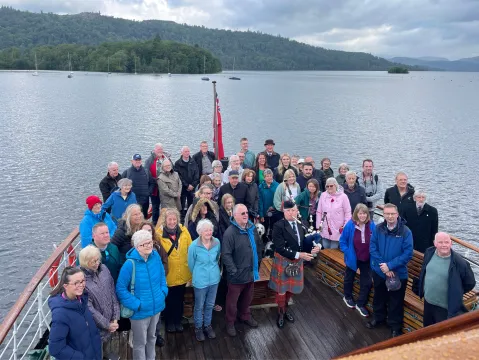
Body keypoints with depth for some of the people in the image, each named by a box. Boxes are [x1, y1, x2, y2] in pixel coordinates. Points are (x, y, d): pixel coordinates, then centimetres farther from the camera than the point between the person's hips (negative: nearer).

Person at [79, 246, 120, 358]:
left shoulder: (103, 269, -7)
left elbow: (113, 293, -2)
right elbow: (89, 308, -20)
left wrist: (115, 318, -6)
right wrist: (106, 324, -14)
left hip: (110, 319, 5)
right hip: (96, 325, -5)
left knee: (108, 341, 27)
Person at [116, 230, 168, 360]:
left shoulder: (156, 256, -9)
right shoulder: (130, 264, -25)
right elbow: (120, 289, -18)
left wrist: (163, 292, -2)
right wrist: (136, 304, -20)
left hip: (156, 307, 5)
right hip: (140, 311, -5)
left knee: (152, 337, 27)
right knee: (140, 343, 14)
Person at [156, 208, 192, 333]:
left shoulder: (183, 231, -6)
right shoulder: (159, 233, -17)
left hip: (182, 273, 3)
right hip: (168, 274, -3)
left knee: (179, 299, 21)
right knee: (169, 300, 18)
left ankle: (178, 321, 41)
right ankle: (169, 322, 40)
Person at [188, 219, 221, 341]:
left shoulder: (217, 243, -11)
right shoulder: (194, 246, -20)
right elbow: (191, 264, -3)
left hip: (214, 279, 3)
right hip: (200, 281, -3)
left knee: (210, 305, 20)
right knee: (199, 306, 14)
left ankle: (208, 325, 40)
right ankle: (198, 328, 35)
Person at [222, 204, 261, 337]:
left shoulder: (252, 228, -1)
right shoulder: (230, 232, -22)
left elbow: (258, 246, 12)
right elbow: (225, 255, -21)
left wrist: (257, 263, 13)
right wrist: (234, 271, -21)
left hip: (251, 271, 6)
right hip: (237, 274, -6)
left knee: (247, 297, 25)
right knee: (232, 300, 13)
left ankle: (245, 315, 48)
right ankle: (230, 323, 32)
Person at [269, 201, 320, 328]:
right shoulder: (279, 226, -21)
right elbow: (280, 248, -25)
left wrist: (316, 246, -19)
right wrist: (298, 254, -27)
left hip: (297, 261, 5)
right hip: (283, 261, -5)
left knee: (292, 287, 22)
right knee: (281, 289, 13)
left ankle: (286, 307, 48)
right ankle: (281, 312, 37)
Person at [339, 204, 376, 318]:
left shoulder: (372, 225, -14)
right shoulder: (350, 225, -21)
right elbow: (342, 241, -10)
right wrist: (348, 252, -15)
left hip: (366, 259, 2)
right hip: (352, 258, -1)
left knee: (366, 282, 8)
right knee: (349, 278, 21)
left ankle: (360, 304, 25)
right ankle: (347, 297, 46)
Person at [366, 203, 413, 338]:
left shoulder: (405, 231, -18)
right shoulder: (378, 229, -9)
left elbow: (408, 254, -19)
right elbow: (372, 248, -8)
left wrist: (390, 265, -22)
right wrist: (383, 266, -17)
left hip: (398, 274, -3)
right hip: (379, 271, 3)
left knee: (396, 301, 13)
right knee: (379, 297, 24)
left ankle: (395, 326, 34)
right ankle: (378, 318, 47)